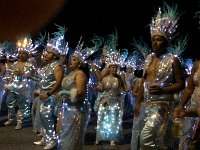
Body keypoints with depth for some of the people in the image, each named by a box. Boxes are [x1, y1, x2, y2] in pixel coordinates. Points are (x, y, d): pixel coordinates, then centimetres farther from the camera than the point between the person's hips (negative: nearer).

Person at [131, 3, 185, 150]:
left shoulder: (173, 60, -7)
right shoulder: (148, 59, 11)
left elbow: (181, 84, -8)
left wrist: (162, 90, -22)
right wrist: (138, 102, 7)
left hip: (161, 105, -6)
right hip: (145, 104, 7)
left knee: (146, 137, -18)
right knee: (138, 137, 9)